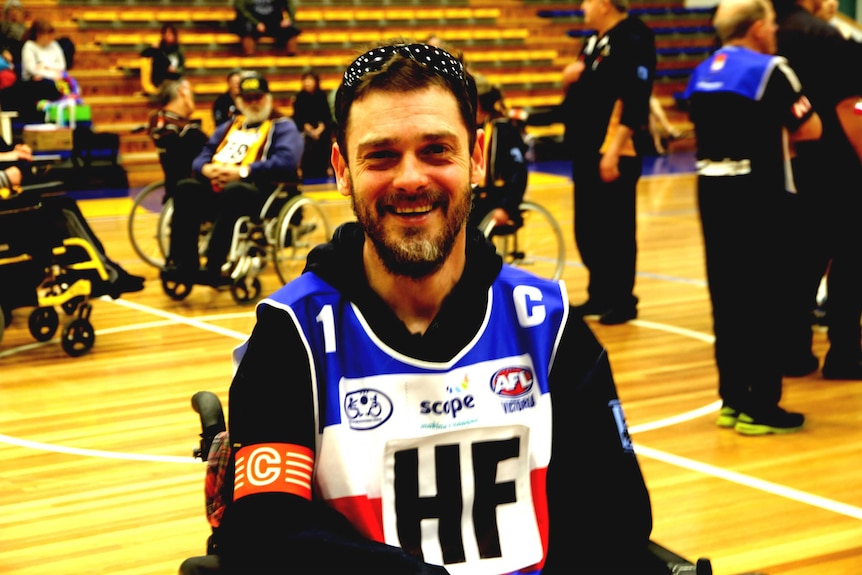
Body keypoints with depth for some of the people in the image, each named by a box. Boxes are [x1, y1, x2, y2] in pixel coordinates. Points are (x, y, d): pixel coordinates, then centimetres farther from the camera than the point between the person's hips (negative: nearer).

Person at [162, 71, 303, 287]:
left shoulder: (283, 126, 10)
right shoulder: (229, 127, 29)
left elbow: (287, 162, -10)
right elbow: (201, 157, 22)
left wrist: (242, 171, -17)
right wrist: (208, 168, -5)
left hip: (262, 191, -6)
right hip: (218, 188, 6)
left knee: (233, 191, -38)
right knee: (185, 188, -22)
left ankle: (213, 268, -42)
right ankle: (184, 264, -28)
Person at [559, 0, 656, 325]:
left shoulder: (632, 40, -13)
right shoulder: (594, 41, 16)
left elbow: (634, 102, -20)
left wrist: (614, 151, -23)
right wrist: (571, 78, 3)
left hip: (613, 155, -10)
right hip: (586, 151, 10)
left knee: (616, 231, -3)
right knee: (586, 229, 13)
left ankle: (622, 302, 6)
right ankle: (600, 295, 24)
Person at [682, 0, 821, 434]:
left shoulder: (701, 75, 10)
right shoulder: (770, 70, -11)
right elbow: (810, 129, -10)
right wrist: (781, 127, 9)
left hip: (712, 190, 7)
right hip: (758, 194, -7)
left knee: (726, 298, 11)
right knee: (764, 301, 0)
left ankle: (732, 399, 17)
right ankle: (760, 408, 3)